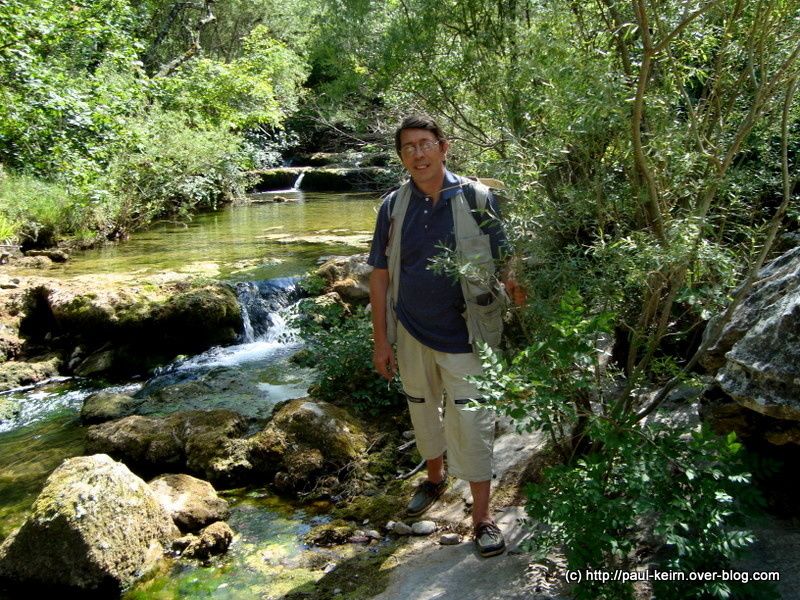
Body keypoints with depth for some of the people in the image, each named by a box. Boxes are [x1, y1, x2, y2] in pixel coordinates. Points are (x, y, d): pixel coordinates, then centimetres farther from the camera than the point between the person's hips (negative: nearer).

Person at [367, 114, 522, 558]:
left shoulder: (478, 199, -9)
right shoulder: (394, 206, -1)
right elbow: (380, 276, 2)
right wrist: (381, 340, 1)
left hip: (465, 334, -3)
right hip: (412, 332, 4)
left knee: (470, 422, -1)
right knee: (422, 411, 20)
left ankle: (482, 517, 16)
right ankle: (435, 478, 47)